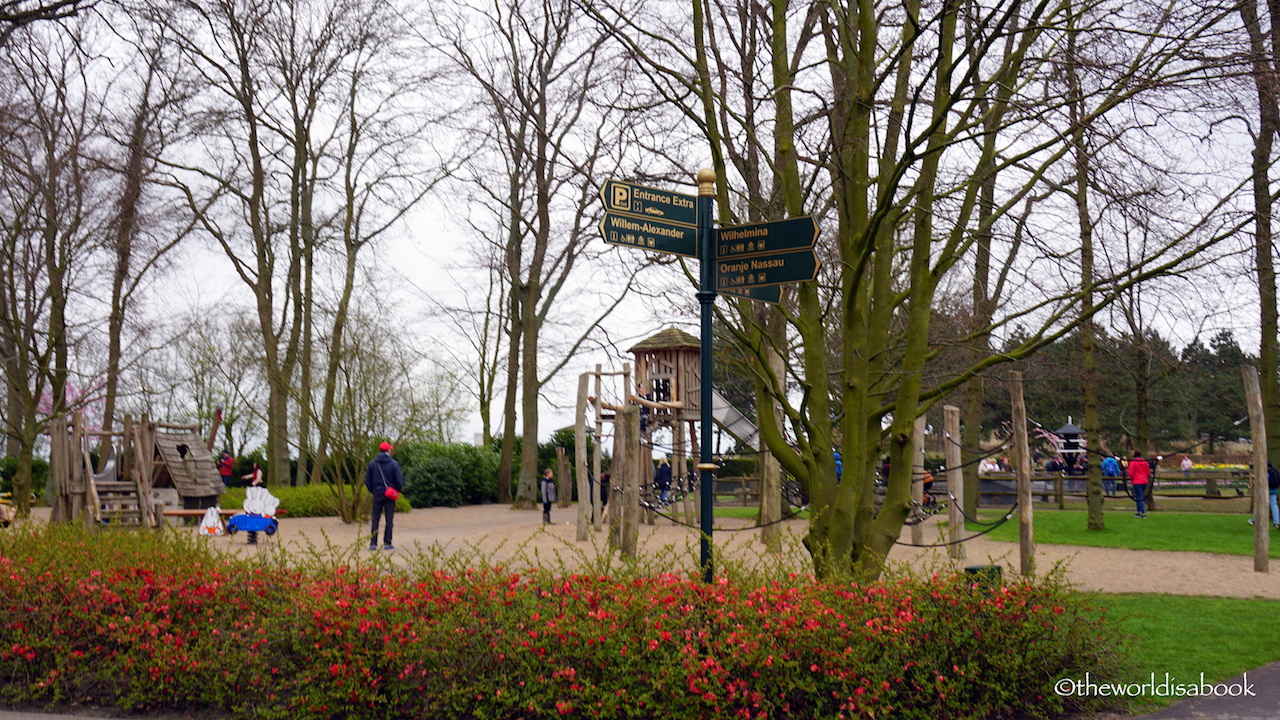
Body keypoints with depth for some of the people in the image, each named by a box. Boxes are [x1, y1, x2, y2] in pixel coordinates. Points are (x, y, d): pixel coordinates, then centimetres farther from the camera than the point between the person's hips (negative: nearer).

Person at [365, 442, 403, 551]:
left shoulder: (372, 463, 2)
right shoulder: (394, 464, -5)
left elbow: (367, 481, 5)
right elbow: (399, 481, -6)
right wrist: (396, 491, 10)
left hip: (377, 494, 2)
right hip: (390, 496, -2)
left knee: (375, 519, 6)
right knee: (389, 519, 4)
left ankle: (373, 543, 1)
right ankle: (387, 543, 3)